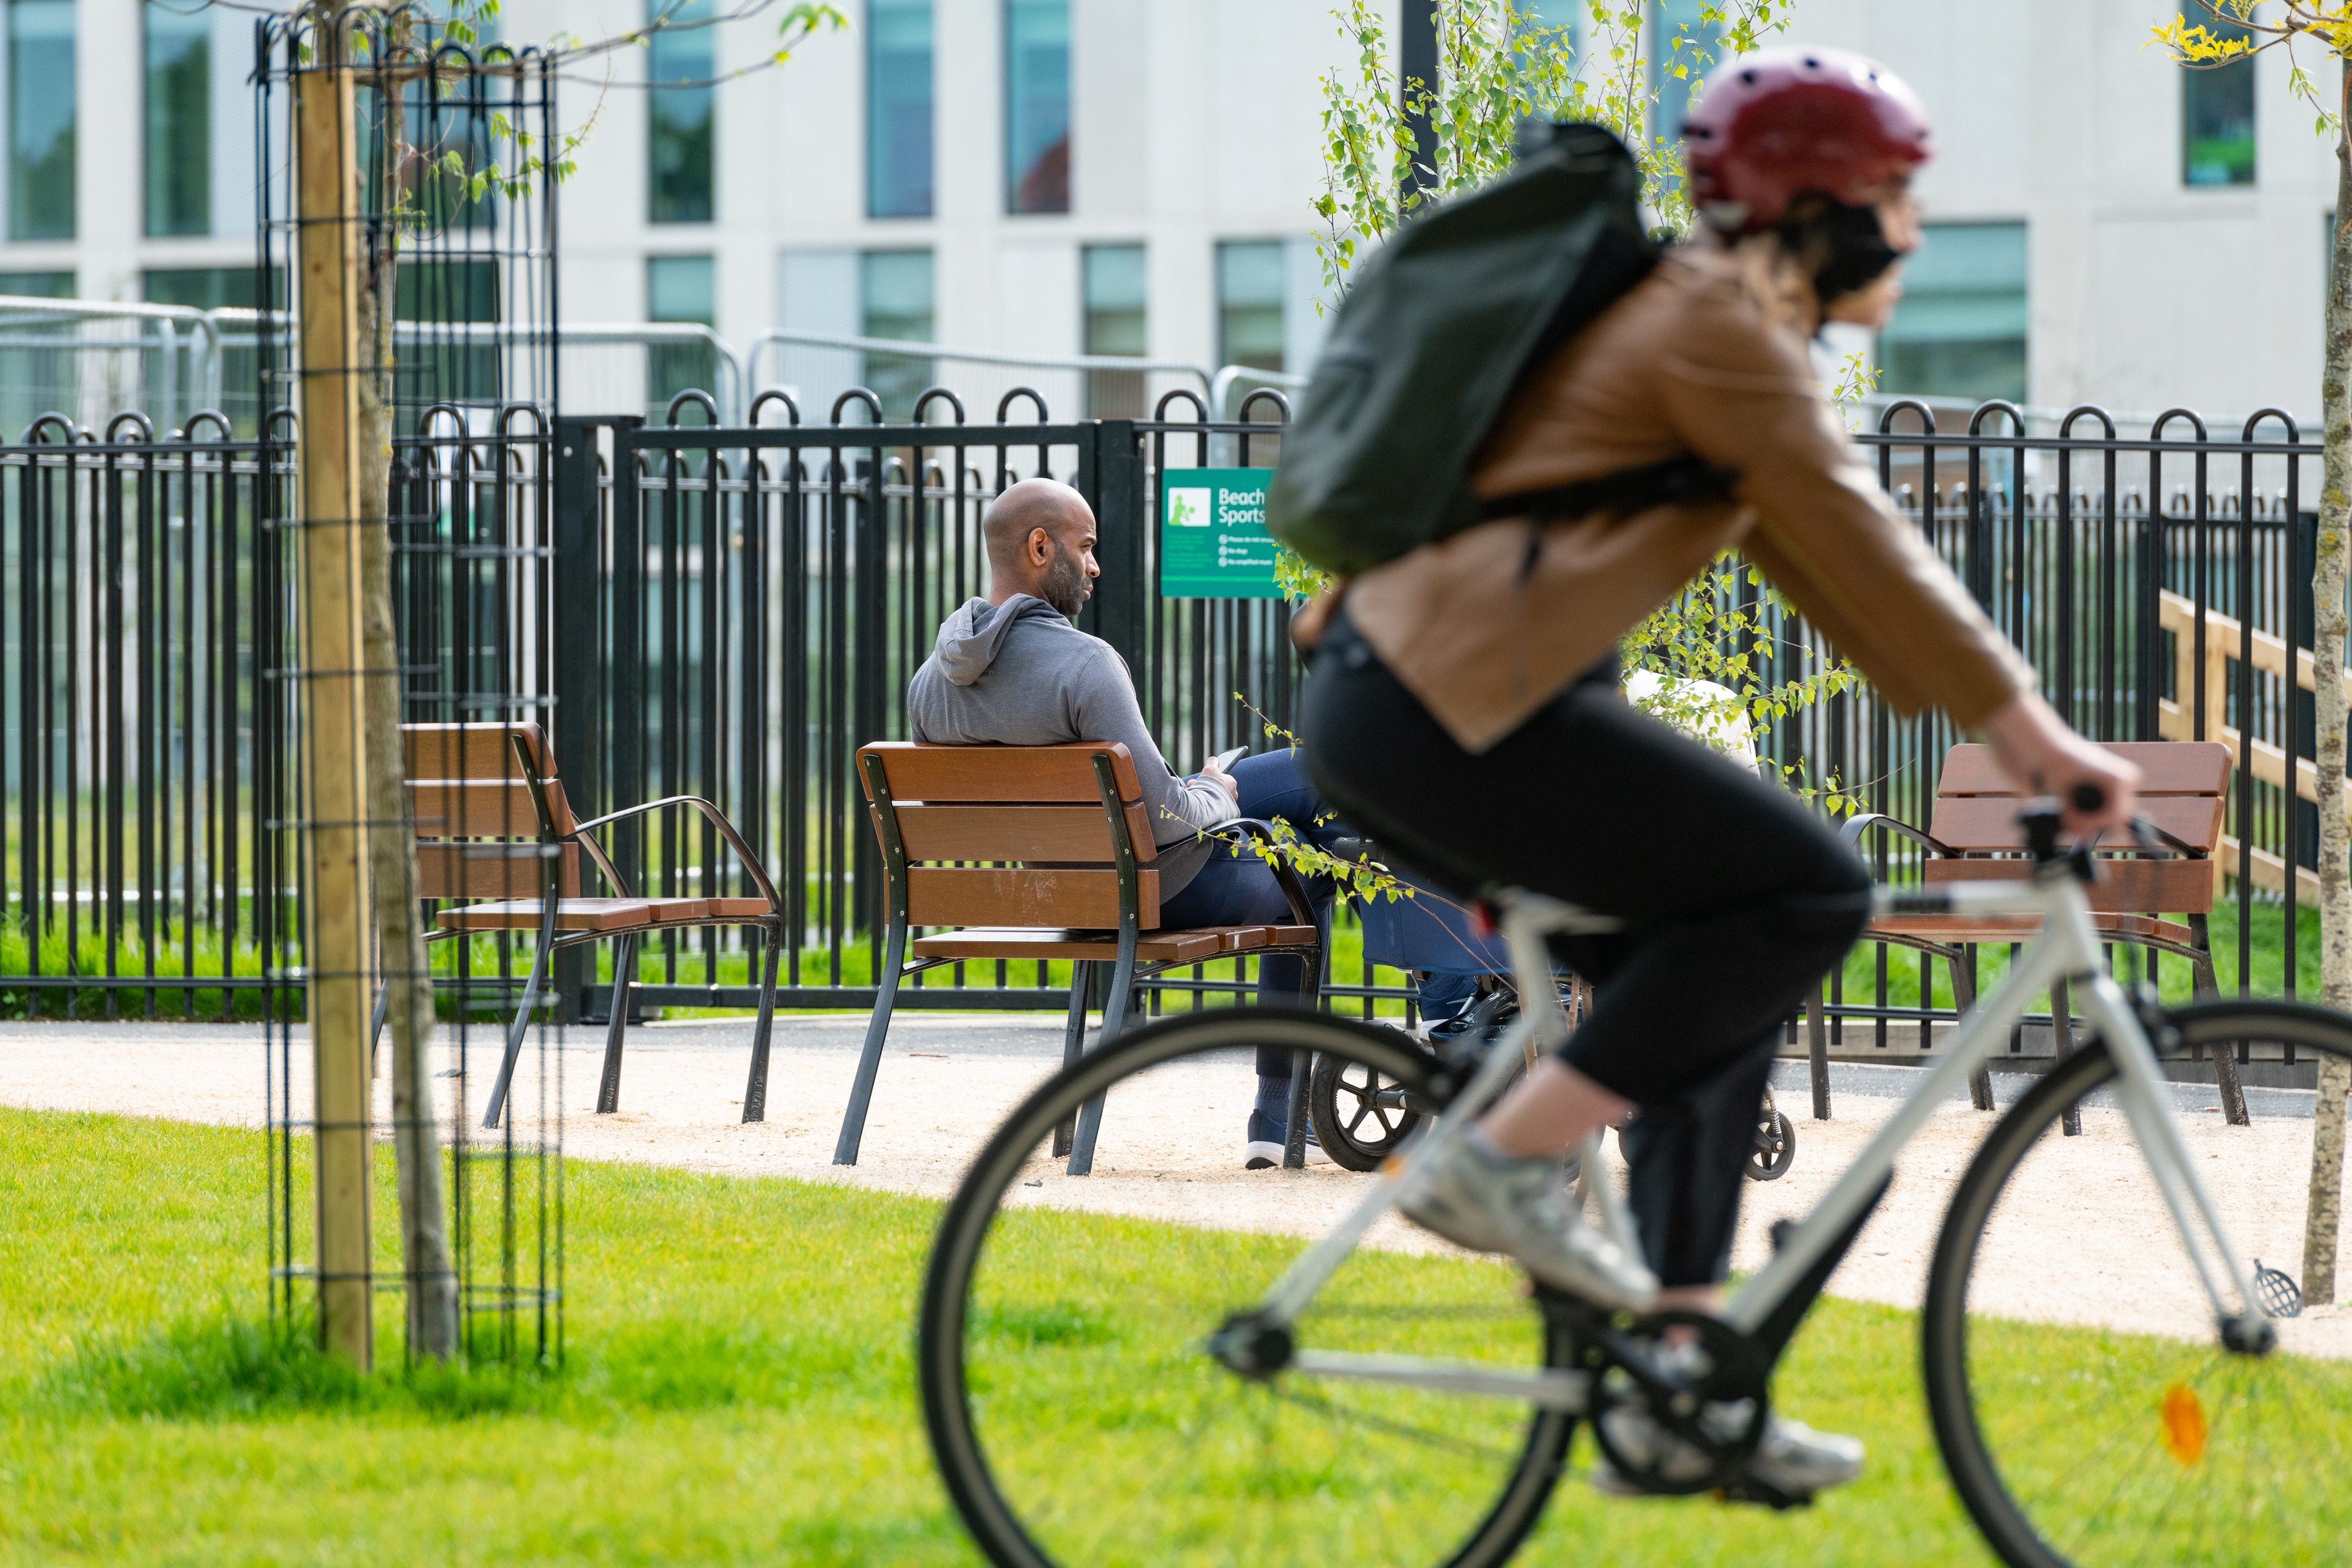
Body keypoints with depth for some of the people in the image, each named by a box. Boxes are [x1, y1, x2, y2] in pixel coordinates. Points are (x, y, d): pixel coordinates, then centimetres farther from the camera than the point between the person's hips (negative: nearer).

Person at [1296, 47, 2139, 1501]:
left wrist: (2002, 714, 21)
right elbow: (1860, 546, -12)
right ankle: (1509, 1161, -9)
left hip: (1391, 695, 11)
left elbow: (1827, 561, 26)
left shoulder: (1706, 317, 24)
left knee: (1718, 979, 15)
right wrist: (2026, 722, -8)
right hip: (1457, 710, -11)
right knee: (1810, 889, -13)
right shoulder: (1725, 328, -8)